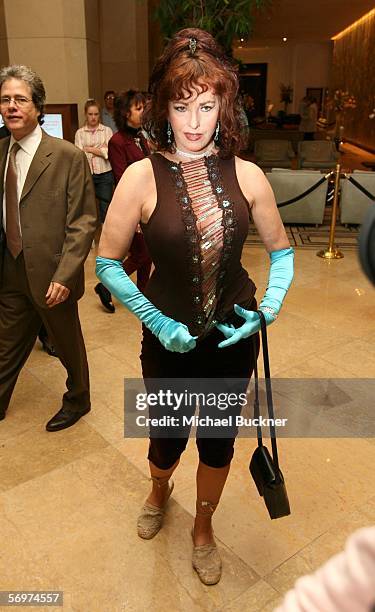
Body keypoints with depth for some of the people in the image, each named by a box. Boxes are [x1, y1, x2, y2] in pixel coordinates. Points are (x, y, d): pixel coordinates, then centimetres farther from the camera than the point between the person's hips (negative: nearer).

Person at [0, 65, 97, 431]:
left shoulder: (68, 157, -13)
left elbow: (83, 222, -14)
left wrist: (64, 276, -20)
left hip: (50, 276, -4)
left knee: (68, 345, 16)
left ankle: (77, 400, 41)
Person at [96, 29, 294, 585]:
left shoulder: (247, 175, -8)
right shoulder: (143, 177, -14)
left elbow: (281, 251, 5)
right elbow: (107, 262, -8)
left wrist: (269, 308, -8)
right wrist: (156, 321, -14)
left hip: (234, 337, 2)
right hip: (170, 340, -1)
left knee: (218, 442, 18)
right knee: (168, 438, 20)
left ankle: (203, 529, 49)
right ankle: (160, 490, 59)